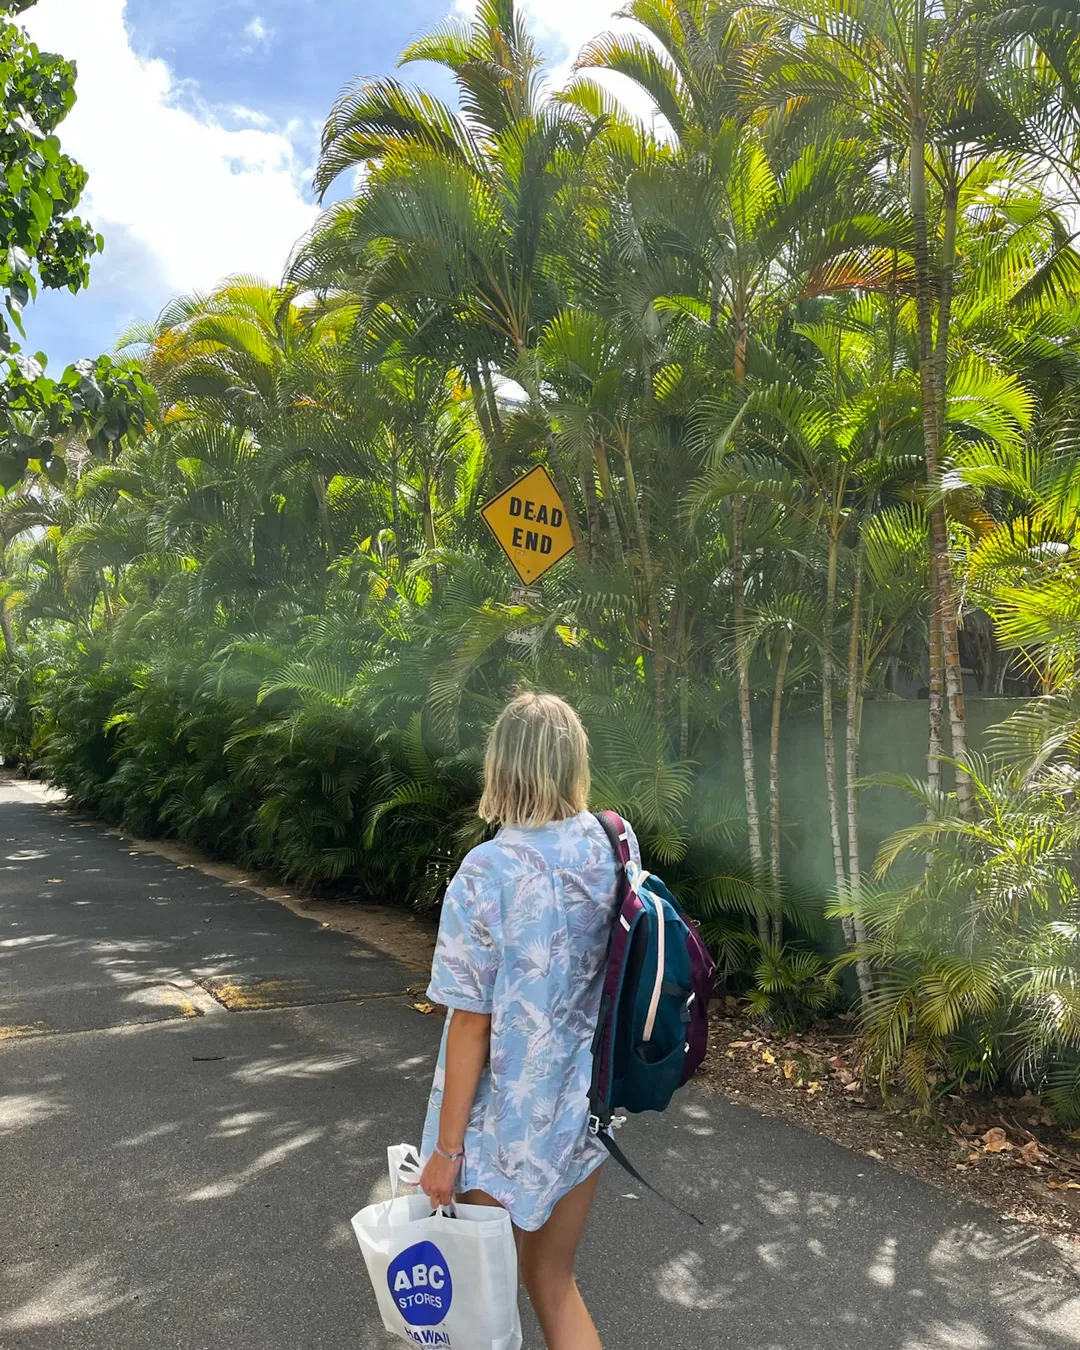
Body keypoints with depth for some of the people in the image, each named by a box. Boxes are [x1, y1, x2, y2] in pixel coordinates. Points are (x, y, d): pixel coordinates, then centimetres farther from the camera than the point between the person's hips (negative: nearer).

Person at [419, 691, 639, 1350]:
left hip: (509, 1116, -4)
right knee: (555, 1281, 22)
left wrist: (447, 1148, -8)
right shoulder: (617, 848, -7)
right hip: (582, 1104, 5)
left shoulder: (488, 873, -22)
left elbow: (471, 1025, -18)